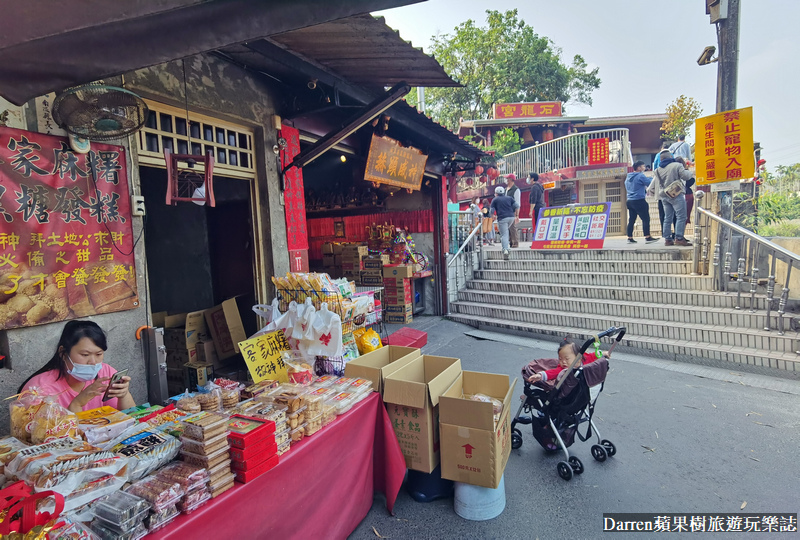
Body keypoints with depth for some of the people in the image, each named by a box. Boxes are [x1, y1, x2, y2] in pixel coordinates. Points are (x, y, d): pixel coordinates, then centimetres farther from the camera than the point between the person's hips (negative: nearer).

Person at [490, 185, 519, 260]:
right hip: (511, 217, 4)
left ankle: (505, 250, -23)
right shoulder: (509, 198, 19)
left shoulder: (494, 200, 10)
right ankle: (506, 245, 19)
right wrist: (517, 215, 13)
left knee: (504, 235, -8)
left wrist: (493, 216, 22)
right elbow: (517, 206, 9)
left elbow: (492, 211, 3)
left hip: (502, 218, -4)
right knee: (506, 231, 26)